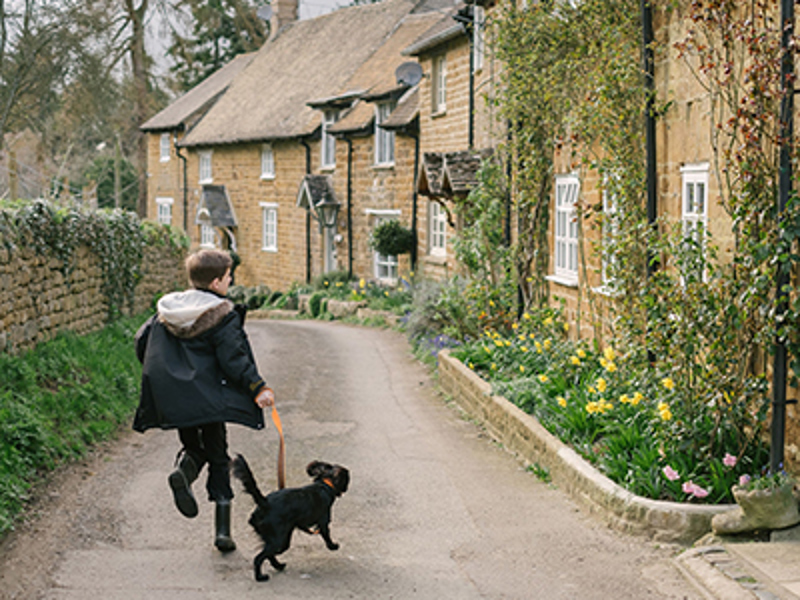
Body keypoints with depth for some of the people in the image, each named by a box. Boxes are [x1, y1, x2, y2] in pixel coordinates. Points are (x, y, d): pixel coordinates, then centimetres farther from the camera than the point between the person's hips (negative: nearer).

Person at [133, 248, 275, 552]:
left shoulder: (167, 308, 6)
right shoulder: (222, 316, -11)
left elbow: (142, 340, 11)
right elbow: (233, 359, -16)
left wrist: (163, 377, 25)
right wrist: (258, 388, -13)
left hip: (174, 401, 4)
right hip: (209, 399, -4)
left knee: (193, 447, 24)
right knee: (218, 461, 8)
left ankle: (184, 469, -13)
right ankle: (222, 530, 4)